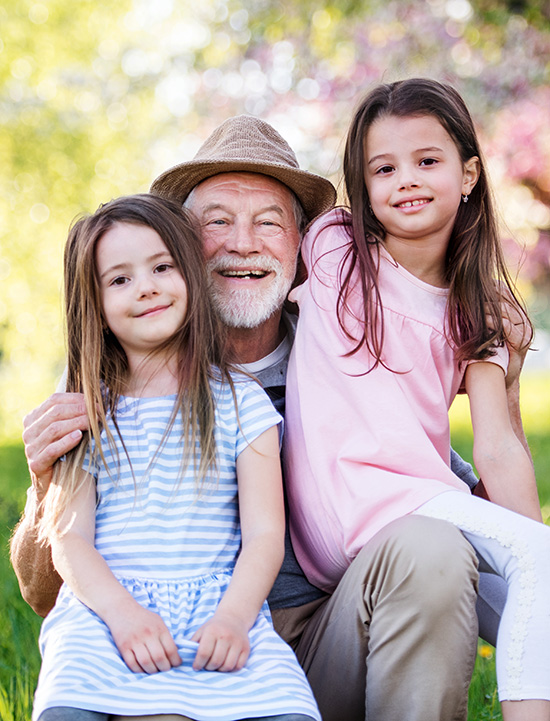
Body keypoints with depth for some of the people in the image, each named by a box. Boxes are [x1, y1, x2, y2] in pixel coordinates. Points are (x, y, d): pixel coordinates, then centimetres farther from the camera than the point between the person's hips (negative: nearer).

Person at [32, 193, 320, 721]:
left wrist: (233, 616, -16)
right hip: (104, 609, 0)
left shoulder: (240, 402, 11)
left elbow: (264, 534, 3)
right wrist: (121, 611, -16)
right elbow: (68, 538, 4)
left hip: (218, 607, 0)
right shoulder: (84, 414, 14)